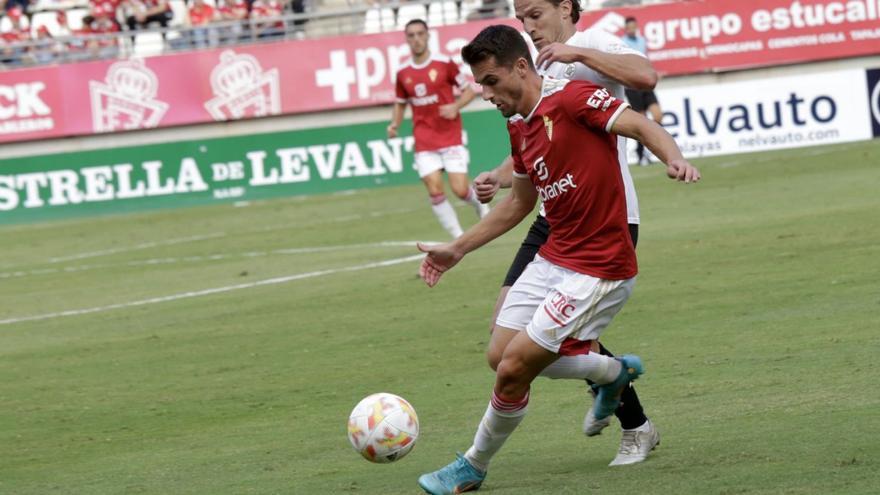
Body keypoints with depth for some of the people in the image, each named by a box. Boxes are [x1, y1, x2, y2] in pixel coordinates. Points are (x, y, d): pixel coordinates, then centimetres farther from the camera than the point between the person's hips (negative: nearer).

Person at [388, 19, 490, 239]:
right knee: (435, 191, -10)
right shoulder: (403, 73, 3)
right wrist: (394, 124, 1)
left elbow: (468, 91, 2)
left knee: (460, 190, -9)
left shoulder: (444, 64, -5)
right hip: (424, 143, 2)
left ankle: (480, 204, 27)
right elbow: (400, 103, 19)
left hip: (450, 138, -2)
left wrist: (456, 106, -17)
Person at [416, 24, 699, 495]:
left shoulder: (571, 97, -14)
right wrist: (457, 249, 25)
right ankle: (614, 371, 32)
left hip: (598, 269, -9)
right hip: (554, 257, 9)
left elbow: (641, 126, -23)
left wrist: (674, 158, -44)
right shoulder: (519, 127, 12)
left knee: (513, 370, -9)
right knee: (504, 355, 10)